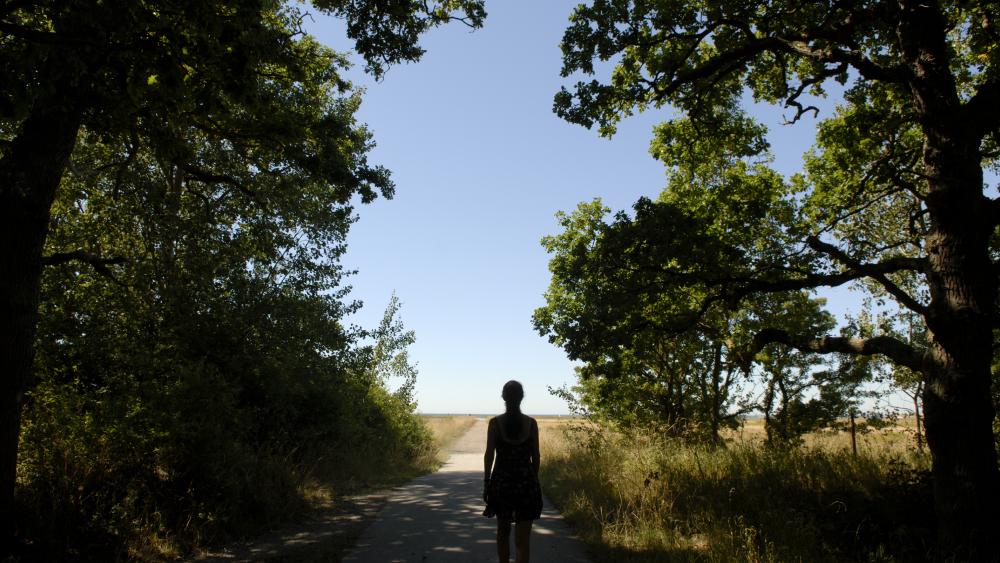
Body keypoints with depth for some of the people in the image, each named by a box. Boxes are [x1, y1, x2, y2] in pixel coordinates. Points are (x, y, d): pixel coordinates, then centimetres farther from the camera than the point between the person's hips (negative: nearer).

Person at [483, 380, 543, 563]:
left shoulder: (495, 422, -7)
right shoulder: (531, 423, -3)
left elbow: (489, 456, -5)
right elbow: (535, 457, 1)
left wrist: (486, 484, 4)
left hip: (501, 481, 0)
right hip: (526, 482, 0)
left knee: (503, 531, 21)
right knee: (522, 539, 1)